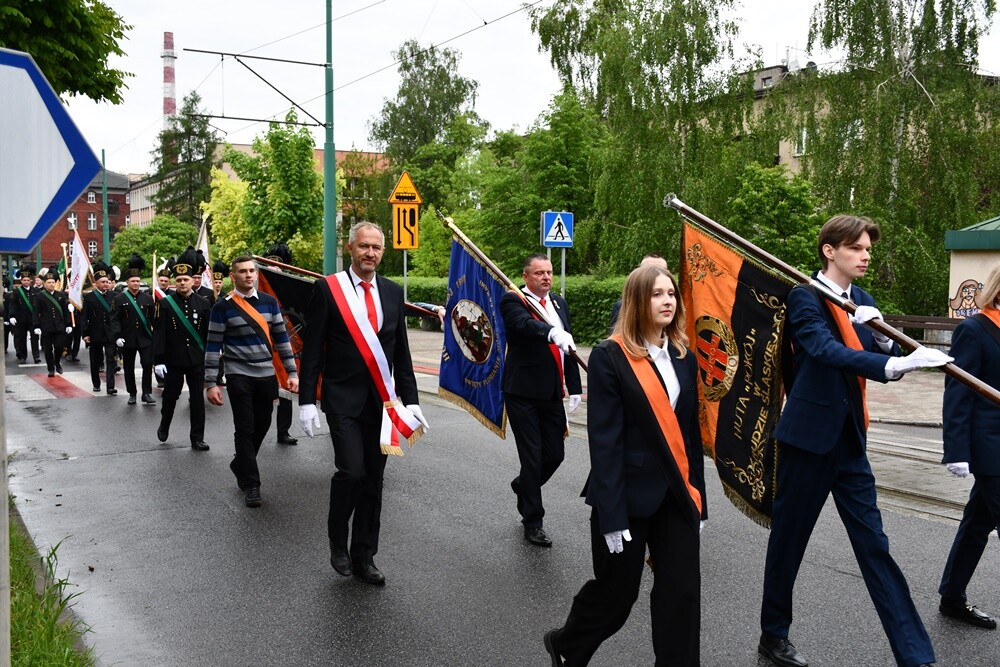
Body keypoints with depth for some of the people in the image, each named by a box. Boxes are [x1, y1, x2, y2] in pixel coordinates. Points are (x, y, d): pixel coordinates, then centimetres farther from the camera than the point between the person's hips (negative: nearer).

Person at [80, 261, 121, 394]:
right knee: (95, 361, 12)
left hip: (110, 333, 0)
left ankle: (110, 387, -10)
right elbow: (84, 317, -4)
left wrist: (118, 331, -1)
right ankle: (96, 384, 28)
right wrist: (85, 334, -9)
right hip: (95, 334, 0)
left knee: (110, 360, -6)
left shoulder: (113, 295, 1)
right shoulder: (88, 297, -4)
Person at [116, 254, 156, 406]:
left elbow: (153, 318, 7)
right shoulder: (120, 299, -1)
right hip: (127, 339, 0)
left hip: (145, 338, 1)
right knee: (129, 367, 8)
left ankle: (147, 393, 0)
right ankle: (132, 393, 19)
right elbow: (116, 319, -2)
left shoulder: (148, 298, 4)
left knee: (147, 364, -7)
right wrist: (118, 336, -11)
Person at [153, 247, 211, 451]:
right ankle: (164, 426, 38)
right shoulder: (166, 303, -4)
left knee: (198, 399, 2)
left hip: (197, 360, 1)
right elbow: (159, 333, -6)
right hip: (173, 360, -1)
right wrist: (158, 361, -11)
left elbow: (208, 333, 4)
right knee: (170, 396, 11)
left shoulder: (203, 303, 1)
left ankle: (197, 438, 9)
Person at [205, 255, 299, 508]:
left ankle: (240, 464, 37)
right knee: (245, 428, -3)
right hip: (239, 377, -4)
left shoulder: (269, 302, 6)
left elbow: (281, 338, 9)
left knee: (262, 426, 13)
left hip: (267, 375, 4)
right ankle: (251, 484, 6)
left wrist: (292, 372, 4)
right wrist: (211, 383, -10)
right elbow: (213, 346, -6)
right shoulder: (222, 307, -6)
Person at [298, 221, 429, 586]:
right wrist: (306, 401, -10)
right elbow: (312, 349, -5)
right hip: (343, 400, -4)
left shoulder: (393, 292, 7)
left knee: (373, 481, 8)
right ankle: (337, 541, 12)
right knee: (351, 472, -15)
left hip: (381, 401, 4)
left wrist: (410, 400, 6)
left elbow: (401, 352, 11)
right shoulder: (327, 288, -4)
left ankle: (364, 558, 22)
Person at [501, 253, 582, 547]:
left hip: (552, 393, 6)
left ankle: (523, 486, 39)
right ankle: (533, 521, 15)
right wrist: (552, 332, -48)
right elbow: (524, 324, -29)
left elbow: (568, 347, 16)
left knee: (555, 455, 9)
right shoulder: (513, 301, -7)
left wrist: (575, 387, 12)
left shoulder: (559, 303, 13)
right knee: (532, 456, -1)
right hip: (523, 393, -6)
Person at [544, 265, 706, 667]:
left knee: (682, 595, 4)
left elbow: (691, 432, 11)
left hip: (677, 495, 5)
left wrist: (697, 498, 10)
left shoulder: (683, 357, 7)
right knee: (615, 592, 10)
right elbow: (604, 440, -15)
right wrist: (611, 514, -18)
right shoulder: (610, 357, -12)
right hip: (629, 495, -5)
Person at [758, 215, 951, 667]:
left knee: (873, 545, 7)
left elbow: (887, 364, 7)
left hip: (850, 438, 6)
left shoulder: (863, 300, 11)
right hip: (808, 436, -6)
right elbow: (827, 351, -28)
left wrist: (880, 333, -13)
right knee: (789, 538, 8)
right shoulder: (804, 297, -11)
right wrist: (895, 364, -40)